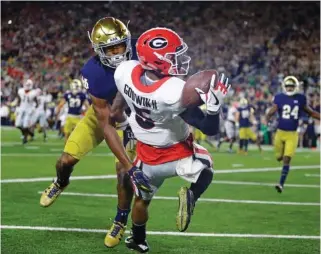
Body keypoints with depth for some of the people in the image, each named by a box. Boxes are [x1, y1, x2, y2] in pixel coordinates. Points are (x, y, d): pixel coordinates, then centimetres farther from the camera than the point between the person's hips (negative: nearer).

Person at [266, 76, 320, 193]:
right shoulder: (279, 98, -4)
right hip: (280, 132, 1)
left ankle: (281, 184, -7)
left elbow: (310, 112, 12)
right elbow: (271, 112, -9)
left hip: (292, 134, -1)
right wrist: (267, 119, -30)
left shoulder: (300, 99, -1)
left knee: (286, 159, -10)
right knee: (279, 157, 12)